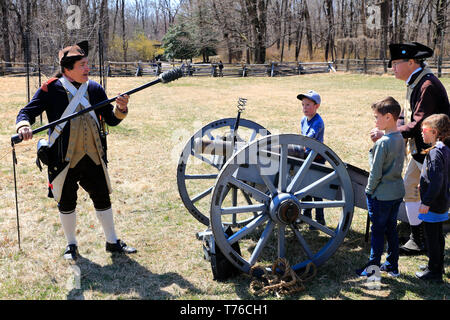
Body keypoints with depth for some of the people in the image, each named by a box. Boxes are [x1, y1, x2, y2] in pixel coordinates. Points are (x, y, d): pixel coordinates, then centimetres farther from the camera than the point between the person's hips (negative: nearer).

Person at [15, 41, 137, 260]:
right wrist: (23, 126, -29)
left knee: (102, 198, 11)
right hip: (64, 158, -3)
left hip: (93, 156, 3)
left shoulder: (94, 88, 4)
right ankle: (71, 244, 29)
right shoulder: (51, 90, -7)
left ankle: (112, 242, 26)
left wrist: (120, 109, -14)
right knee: (66, 202, 10)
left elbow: (111, 120, 7)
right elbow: (27, 112, -7)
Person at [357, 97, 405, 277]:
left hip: (382, 195, -8)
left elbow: (376, 172, -18)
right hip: (398, 192, 8)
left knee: (378, 231, 3)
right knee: (391, 229, 17)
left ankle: (373, 268, 14)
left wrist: (369, 191, -7)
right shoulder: (400, 138, 4)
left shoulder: (382, 143, -22)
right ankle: (392, 266, 27)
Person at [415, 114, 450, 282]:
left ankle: (434, 271, 10)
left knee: (431, 237, 1)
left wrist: (426, 202, -21)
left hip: (433, 204, -10)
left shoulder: (435, 152, -23)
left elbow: (436, 181, -26)